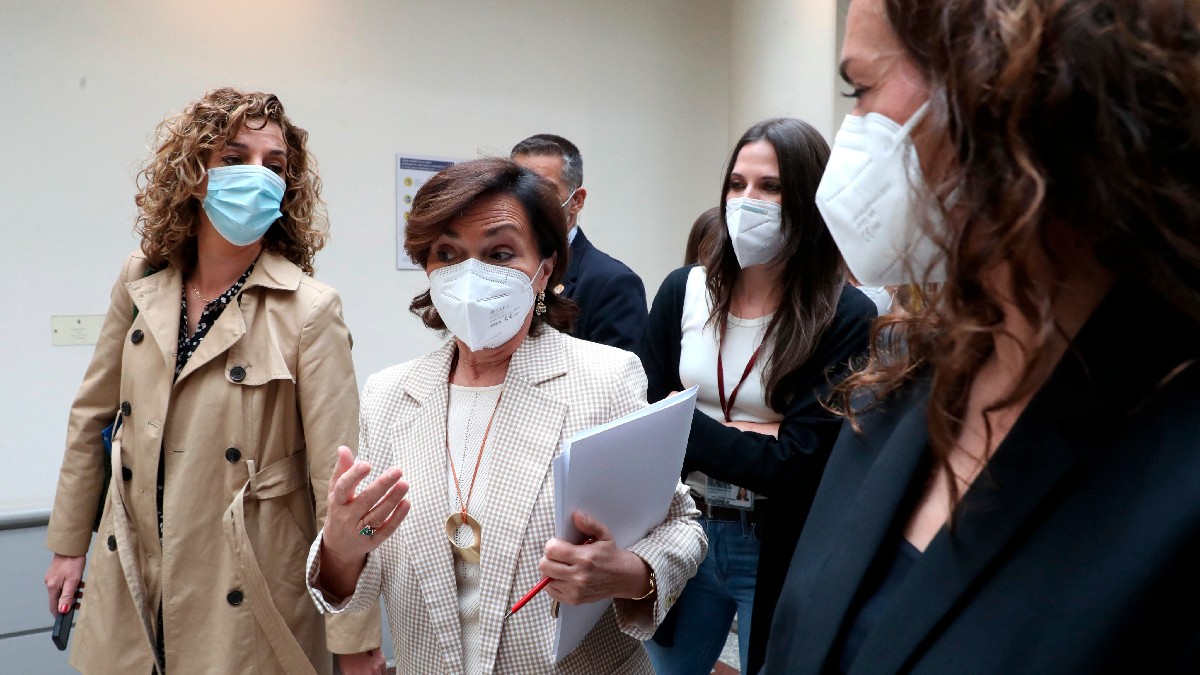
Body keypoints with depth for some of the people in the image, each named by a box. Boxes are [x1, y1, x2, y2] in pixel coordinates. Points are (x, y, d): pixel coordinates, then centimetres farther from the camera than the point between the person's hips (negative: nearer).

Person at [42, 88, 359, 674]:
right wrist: (67, 545, 14)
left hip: (243, 601, -4)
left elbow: (337, 476, -19)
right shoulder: (143, 282, -2)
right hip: (133, 587, 5)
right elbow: (93, 415, 10)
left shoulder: (309, 310, -18)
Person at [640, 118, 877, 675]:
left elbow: (795, 466, -19)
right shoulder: (682, 291, -4)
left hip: (779, 552, -3)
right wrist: (752, 437, -17)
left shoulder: (847, 316, -16)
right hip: (682, 533, 4)